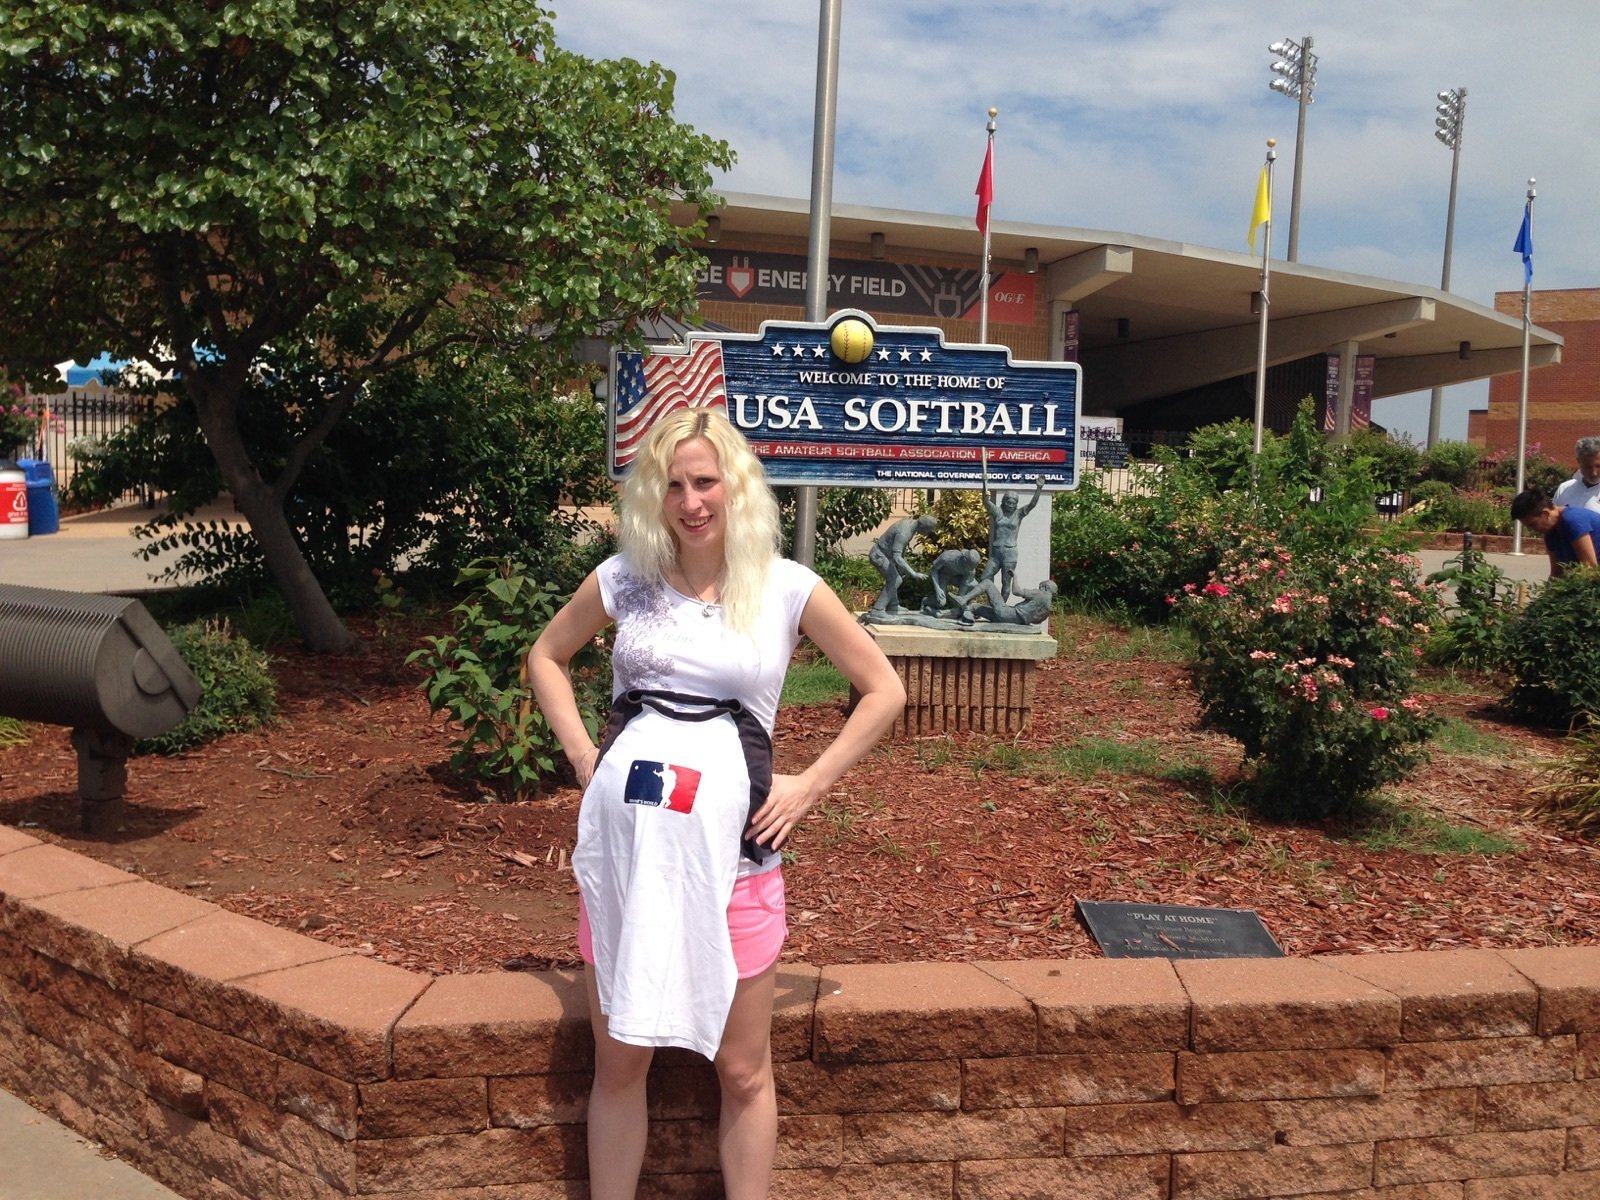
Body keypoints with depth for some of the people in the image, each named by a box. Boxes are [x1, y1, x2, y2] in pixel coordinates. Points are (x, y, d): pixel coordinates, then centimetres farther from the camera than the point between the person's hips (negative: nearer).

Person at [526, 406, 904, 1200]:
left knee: (742, 1070, 10)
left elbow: (883, 690, 3)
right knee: (618, 1064, 13)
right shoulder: (623, 578, 2)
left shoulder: (786, 588, -4)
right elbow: (546, 658, 18)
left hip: (730, 848, -1)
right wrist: (581, 753, 5)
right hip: (621, 840, 2)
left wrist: (809, 785, -4)